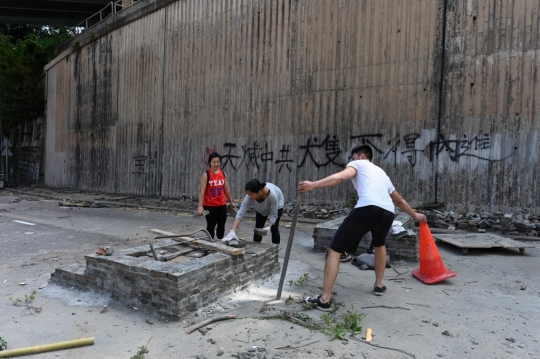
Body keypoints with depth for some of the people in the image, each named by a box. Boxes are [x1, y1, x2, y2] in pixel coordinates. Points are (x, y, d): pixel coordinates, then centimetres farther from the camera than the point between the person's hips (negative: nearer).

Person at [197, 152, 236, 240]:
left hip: (222, 204, 5)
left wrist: (231, 202, 16)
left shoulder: (223, 174, 4)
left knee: (221, 225, 13)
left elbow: (227, 189, 12)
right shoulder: (206, 174, -11)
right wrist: (200, 206, -22)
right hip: (210, 205, -5)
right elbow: (202, 191, -15)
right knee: (211, 225, 4)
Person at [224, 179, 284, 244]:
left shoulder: (272, 194, -44)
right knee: (258, 229, -2)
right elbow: (241, 213, -38)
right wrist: (232, 232, -45)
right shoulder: (250, 195, -36)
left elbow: (273, 215, -30)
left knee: (274, 229, -6)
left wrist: (268, 227, -44)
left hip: (277, 205, -3)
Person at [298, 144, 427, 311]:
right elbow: (399, 200, 49)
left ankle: (324, 299, -1)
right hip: (388, 213, 7)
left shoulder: (358, 164, 20)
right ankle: (379, 285, 45)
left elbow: (341, 177, -4)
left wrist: (313, 185, -13)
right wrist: (415, 214, 66)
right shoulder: (381, 172, 38)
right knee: (379, 244, 39)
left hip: (367, 209, -7)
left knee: (334, 250, 1)